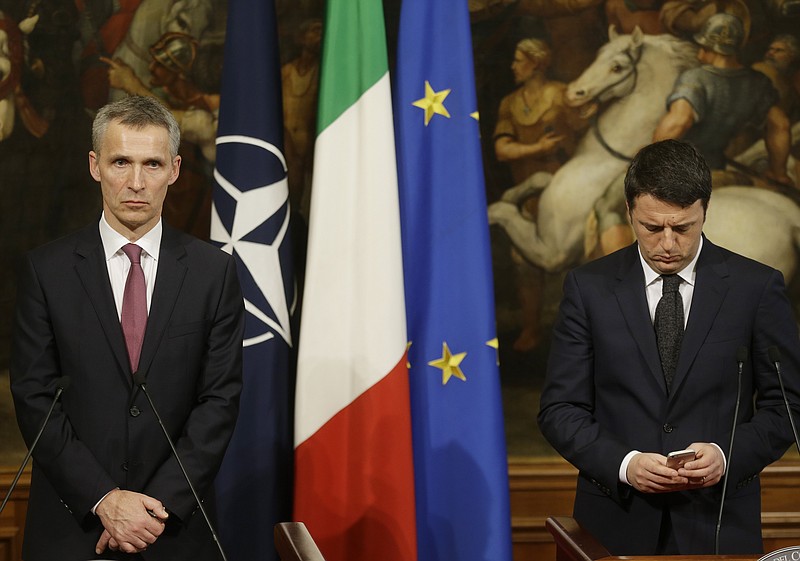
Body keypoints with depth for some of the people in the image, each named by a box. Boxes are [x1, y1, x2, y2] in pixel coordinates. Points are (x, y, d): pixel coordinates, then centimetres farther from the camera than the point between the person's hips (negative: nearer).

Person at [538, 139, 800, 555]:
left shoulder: (757, 286, -2)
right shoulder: (589, 287, -1)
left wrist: (728, 456, -15)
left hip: (719, 524, 0)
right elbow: (560, 408, -1)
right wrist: (623, 463, -17)